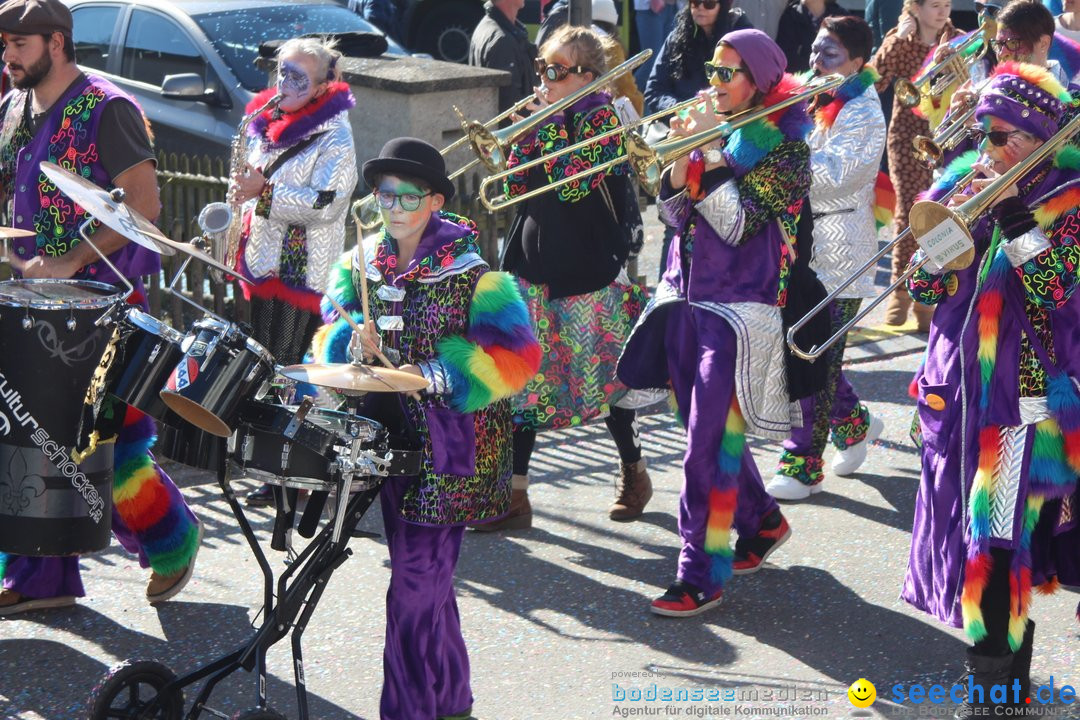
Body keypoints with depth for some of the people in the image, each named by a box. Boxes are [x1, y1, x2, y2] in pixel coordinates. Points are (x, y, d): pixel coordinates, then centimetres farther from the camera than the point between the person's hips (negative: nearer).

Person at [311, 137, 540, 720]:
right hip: (392, 438, 6)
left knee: (414, 587, -7)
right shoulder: (361, 266, 8)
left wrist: (435, 375, -23)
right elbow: (332, 328, 3)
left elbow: (517, 353, -15)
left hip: (450, 446, -6)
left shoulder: (470, 271, -10)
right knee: (426, 577, 17)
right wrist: (354, 342, -19)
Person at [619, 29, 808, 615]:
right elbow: (675, 215, 7)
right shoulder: (713, 129, 10)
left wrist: (710, 153, -19)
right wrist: (679, 158, -9)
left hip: (739, 307, -7)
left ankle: (702, 577, -5)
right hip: (686, 299, 7)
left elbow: (739, 224, -17)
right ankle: (760, 522, 38)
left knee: (708, 443, -9)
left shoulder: (784, 145, -8)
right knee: (708, 431, 16)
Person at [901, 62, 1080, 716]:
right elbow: (925, 287, 7)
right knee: (968, 536, 13)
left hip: (1027, 398, -6)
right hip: (961, 392, 6)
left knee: (995, 549, -11)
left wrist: (1015, 216, -21)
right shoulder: (966, 183, 11)